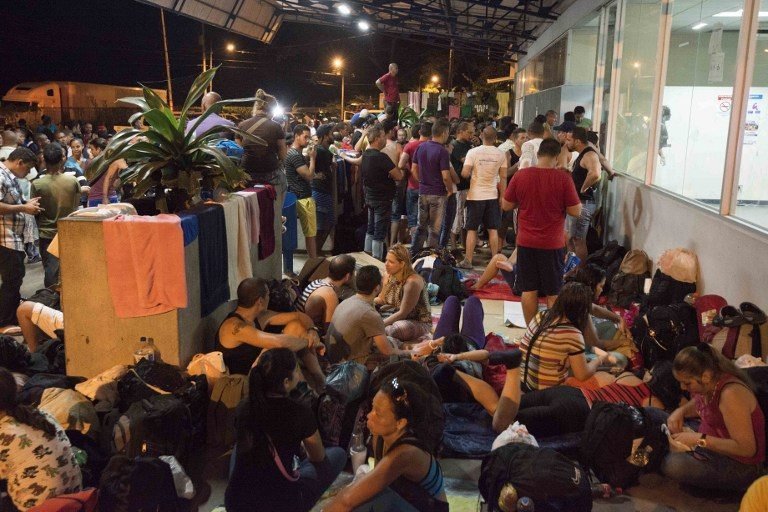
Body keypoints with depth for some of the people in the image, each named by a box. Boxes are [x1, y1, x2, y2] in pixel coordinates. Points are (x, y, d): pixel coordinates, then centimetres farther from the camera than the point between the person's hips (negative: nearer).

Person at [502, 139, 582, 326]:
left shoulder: (520, 175, -6)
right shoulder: (563, 178, -13)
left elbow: (506, 206, 3)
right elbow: (576, 211, -9)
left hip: (526, 242, 2)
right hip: (552, 244, -2)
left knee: (529, 290, 11)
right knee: (553, 293, 9)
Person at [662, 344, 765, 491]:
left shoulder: (731, 394, -30)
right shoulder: (708, 384, -5)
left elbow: (747, 449, -29)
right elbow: (697, 405, 20)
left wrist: (699, 439, -30)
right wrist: (681, 411, -3)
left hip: (739, 466, -8)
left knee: (673, 464, -30)